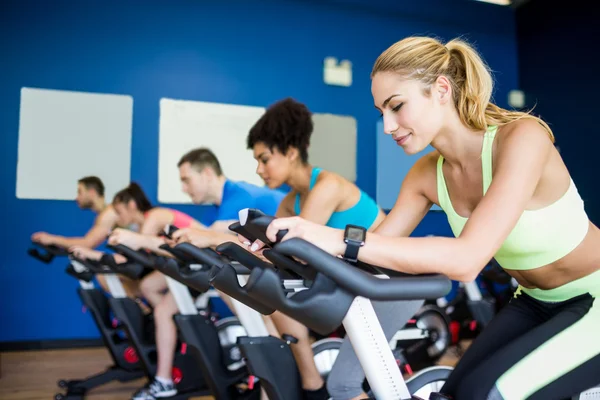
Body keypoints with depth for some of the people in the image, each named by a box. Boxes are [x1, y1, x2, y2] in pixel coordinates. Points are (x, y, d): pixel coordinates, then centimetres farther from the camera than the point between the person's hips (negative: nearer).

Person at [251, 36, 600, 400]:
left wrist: (341, 240, -47)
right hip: (535, 303, 6)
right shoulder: (428, 175, -9)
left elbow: (467, 259, -41)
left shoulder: (522, 137, -29)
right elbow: (378, 249, -7)